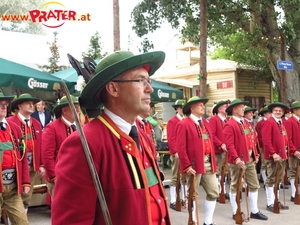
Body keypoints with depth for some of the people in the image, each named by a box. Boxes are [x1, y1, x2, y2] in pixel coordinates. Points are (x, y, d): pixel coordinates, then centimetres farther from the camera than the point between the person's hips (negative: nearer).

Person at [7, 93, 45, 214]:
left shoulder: (36, 124, 11)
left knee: (26, 199, 14)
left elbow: (40, 145, 9)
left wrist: (41, 165, 6)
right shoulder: (10, 122, -8)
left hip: (32, 167, 6)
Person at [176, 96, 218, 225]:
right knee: (193, 195, 6)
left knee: (213, 192, 9)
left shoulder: (205, 123, 15)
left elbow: (210, 144, 17)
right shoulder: (183, 124, -9)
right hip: (194, 165, -7)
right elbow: (180, 148, -14)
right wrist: (187, 166, -18)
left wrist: (213, 162, 11)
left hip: (209, 164, 7)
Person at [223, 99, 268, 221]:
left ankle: (254, 211, 24)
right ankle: (235, 213, 16)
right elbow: (229, 144, -21)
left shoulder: (245, 123, 14)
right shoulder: (229, 125, -14)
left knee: (254, 185, 12)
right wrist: (236, 158, -27)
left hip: (250, 159, 9)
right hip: (238, 160, -9)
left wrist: (255, 154, 11)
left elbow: (250, 140, 17)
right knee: (235, 187, 5)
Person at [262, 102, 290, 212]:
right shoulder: (269, 122, -13)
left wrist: (284, 147, 9)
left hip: (281, 155, 9)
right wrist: (273, 154, -24)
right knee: (271, 180, -1)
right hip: (272, 156, -9)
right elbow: (266, 140, -20)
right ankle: (270, 203, 7)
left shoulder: (281, 123, 14)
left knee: (278, 179, 15)